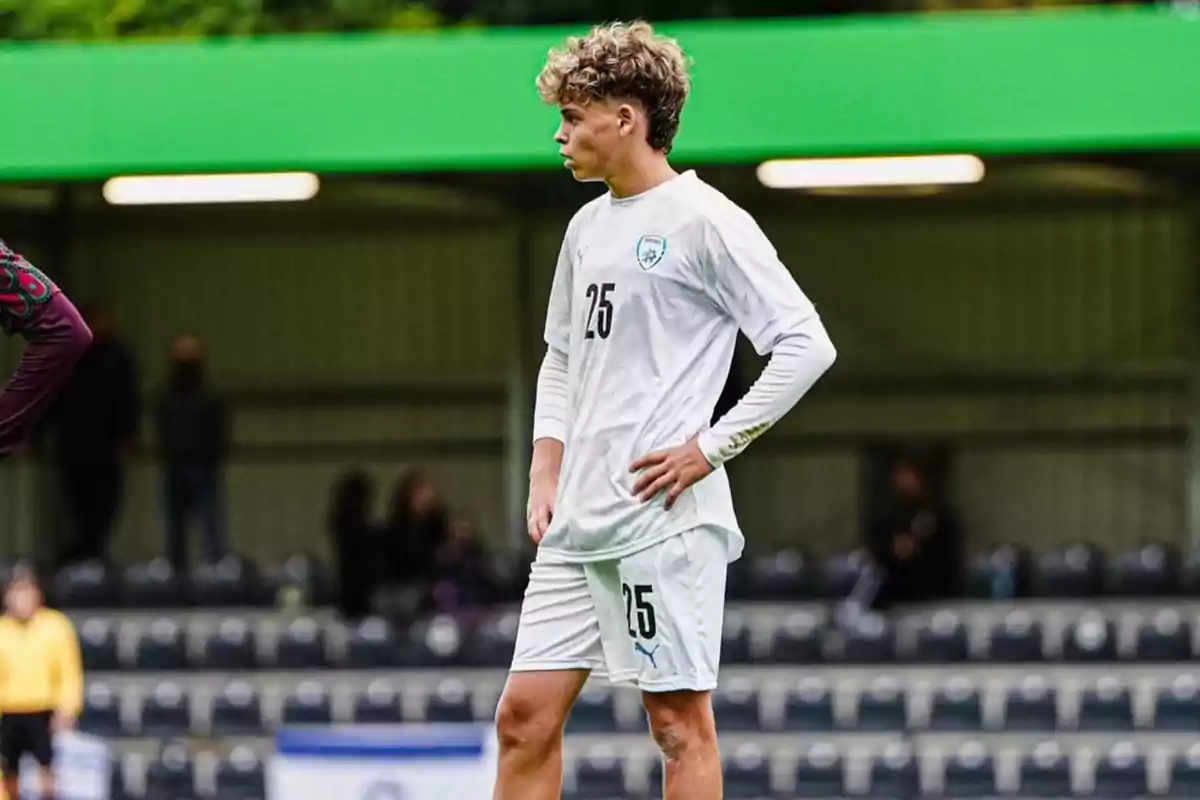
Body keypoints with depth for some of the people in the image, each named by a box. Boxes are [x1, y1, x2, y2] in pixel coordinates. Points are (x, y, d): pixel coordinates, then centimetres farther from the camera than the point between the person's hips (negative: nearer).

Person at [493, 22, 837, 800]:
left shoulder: (704, 221, -8)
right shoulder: (588, 228, 16)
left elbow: (806, 346, -12)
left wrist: (712, 448, -13)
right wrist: (547, 472, 14)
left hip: (663, 521, -8)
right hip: (577, 524, 8)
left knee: (679, 719, -3)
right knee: (525, 714, 4)